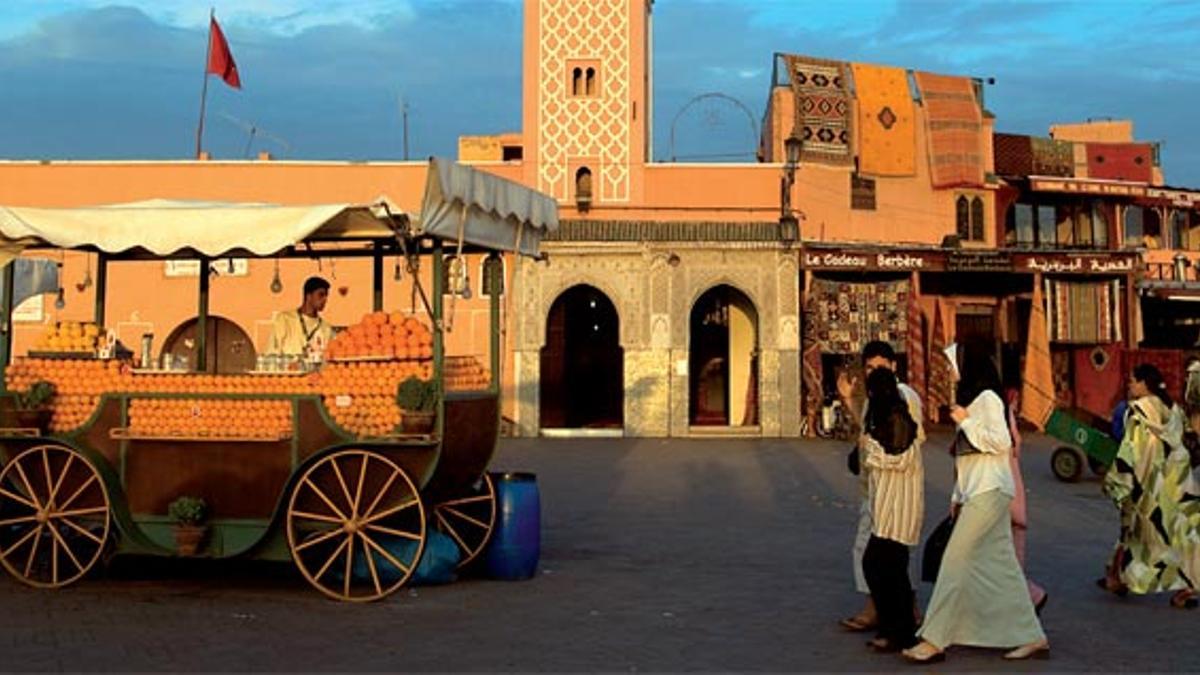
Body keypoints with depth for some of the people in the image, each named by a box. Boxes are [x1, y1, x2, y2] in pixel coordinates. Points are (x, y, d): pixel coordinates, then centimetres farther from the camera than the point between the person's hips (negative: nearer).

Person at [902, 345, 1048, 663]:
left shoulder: (988, 398, -9)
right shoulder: (972, 400, 20)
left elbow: (1000, 442, -18)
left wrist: (965, 422, -13)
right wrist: (958, 496, 20)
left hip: (989, 493, -10)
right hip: (978, 493, 10)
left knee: (955, 561, -10)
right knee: (1003, 566, 8)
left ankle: (935, 640, -9)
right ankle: (1033, 638, 11)